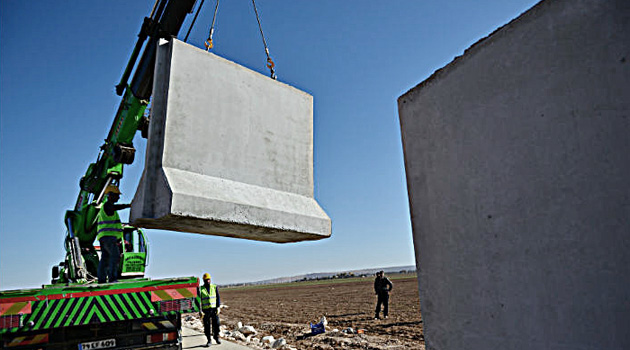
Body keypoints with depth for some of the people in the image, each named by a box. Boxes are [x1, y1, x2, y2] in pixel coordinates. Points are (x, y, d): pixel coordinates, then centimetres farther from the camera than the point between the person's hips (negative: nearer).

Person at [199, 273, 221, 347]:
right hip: (206, 310, -1)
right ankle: (209, 340, 14)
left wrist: (218, 307, -5)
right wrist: (200, 311, -10)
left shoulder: (214, 287, 4)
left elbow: (218, 298, 4)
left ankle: (216, 337, 22)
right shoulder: (200, 289, -1)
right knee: (207, 326, 1)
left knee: (216, 324, 1)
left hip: (214, 309, 1)